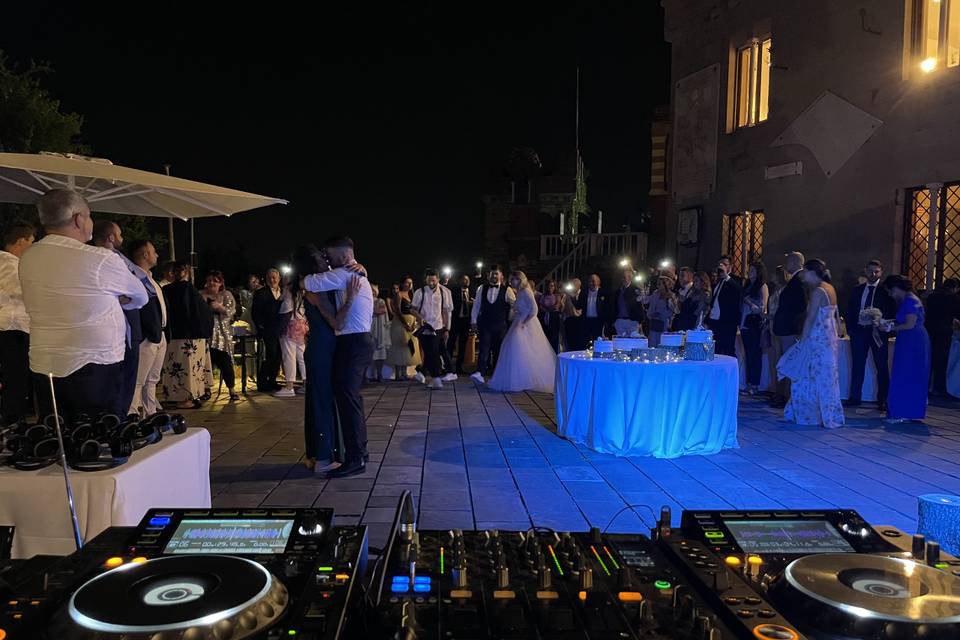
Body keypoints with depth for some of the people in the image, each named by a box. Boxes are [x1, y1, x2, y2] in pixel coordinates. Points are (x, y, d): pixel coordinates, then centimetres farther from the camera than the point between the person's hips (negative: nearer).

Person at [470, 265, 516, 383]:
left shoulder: (507, 290, 0)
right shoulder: (482, 289, 7)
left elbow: (515, 305, 5)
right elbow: (476, 305, 11)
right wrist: (474, 320, 8)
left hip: (500, 325, 0)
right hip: (485, 325, 0)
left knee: (498, 351, 6)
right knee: (484, 348, -12)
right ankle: (480, 373, -23)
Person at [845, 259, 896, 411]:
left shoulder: (885, 290, -1)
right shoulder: (857, 290, 10)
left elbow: (892, 311, -5)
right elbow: (849, 311, 12)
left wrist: (885, 326, -16)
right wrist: (850, 328, 2)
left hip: (878, 331, -3)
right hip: (859, 330, 4)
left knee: (882, 366, 4)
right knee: (857, 365, 8)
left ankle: (882, 400, 10)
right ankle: (855, 397, 16)